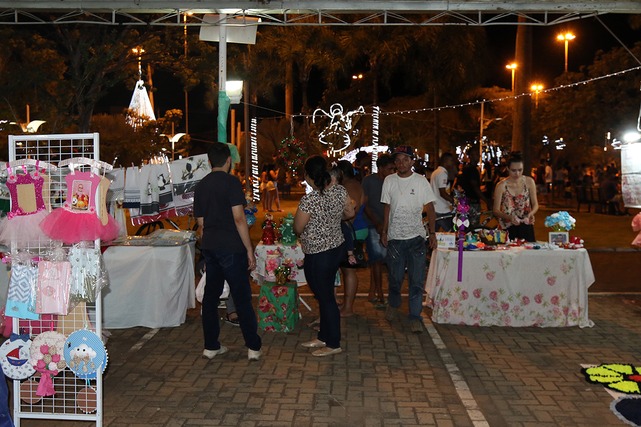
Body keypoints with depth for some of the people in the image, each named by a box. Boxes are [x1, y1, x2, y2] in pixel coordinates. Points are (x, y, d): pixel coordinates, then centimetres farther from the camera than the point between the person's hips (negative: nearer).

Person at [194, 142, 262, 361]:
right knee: (242, 298, 0)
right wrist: (249, 249, -11)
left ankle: (211, 346, 17)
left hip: (209, 247, 6)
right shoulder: (231, 182, -10)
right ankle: (254, 347, 6)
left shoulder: (201, 186, 11)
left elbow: (201, 223, 15)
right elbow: (239, 218, -16)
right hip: (231, 248, -6)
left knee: (211, 295, 11)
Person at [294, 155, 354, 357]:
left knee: (325, 297, 6)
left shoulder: (309, 200, -26)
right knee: (325, 295, 20)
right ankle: (323, 337, 33)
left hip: (318, 256, -8)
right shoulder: (340, 191, -5)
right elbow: (350, 213, 10)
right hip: (337, 247, 8)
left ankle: (333, 344, 19)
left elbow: (298, 229, -14)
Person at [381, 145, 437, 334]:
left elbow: (430, 208, 1)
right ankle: (393, 305, 36)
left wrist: (432, 233, -5)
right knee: (395, 277, 11)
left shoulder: (421, 181, -2)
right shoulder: (389, 181, 4)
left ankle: (415, 316, 7)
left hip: (416, 236, -1)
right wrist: (384, 231, 7)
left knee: (417, 280, -2)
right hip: (395, 236, 2)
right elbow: (387, 207, 9)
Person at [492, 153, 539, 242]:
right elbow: (495, 210, -8)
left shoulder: (529, 181, 0)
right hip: (508, 228, -2)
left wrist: (531, 213, -17)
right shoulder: (501, 186, -7)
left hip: (526, 226, 2)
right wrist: (509, 217, -26)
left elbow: (535, 204, 5)